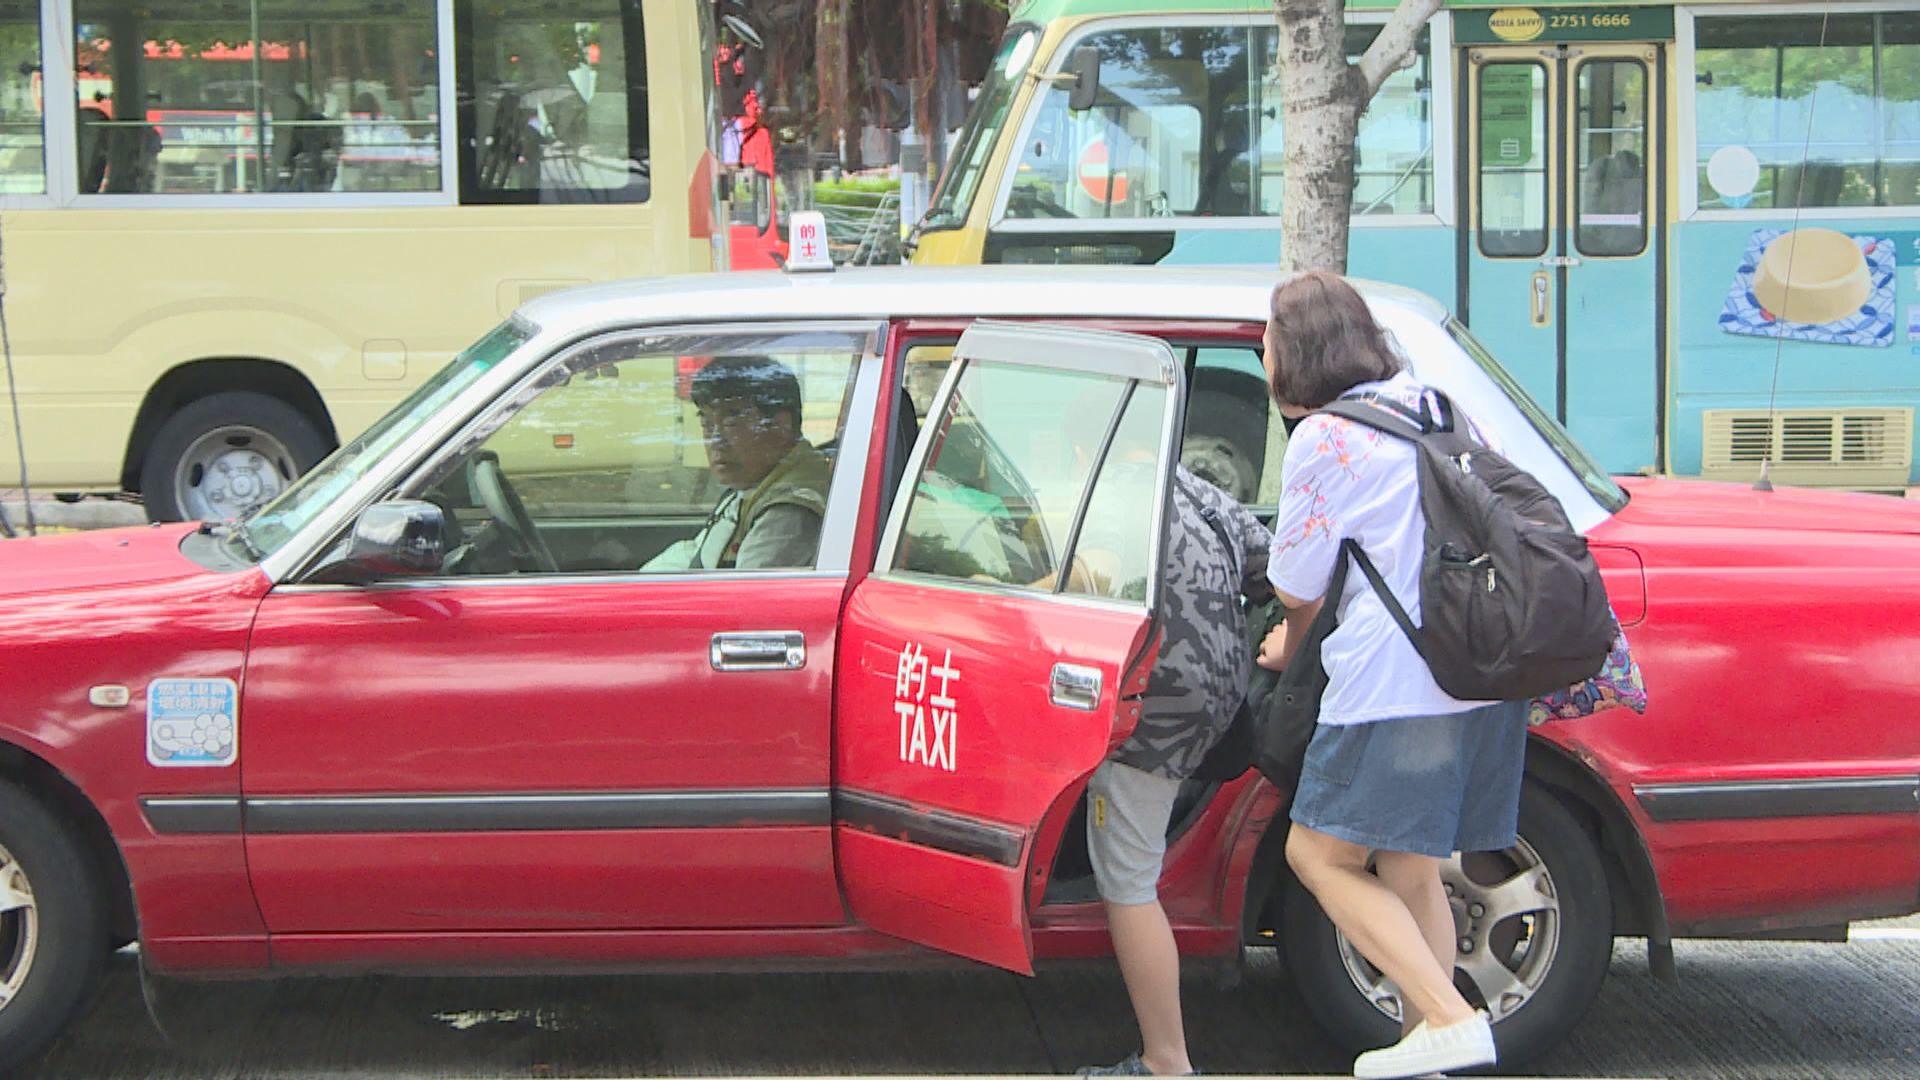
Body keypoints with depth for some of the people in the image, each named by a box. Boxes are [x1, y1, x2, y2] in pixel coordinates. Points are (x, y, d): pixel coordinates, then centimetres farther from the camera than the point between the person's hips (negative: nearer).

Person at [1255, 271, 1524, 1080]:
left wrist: (1292, 641, 22)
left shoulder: (1324, 438, -7)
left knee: (1319, 855, 0)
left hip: (1398, 681, -8)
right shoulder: (1431, 404, 16)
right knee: (1409, 871, 14)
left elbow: (1296, 587, -2)